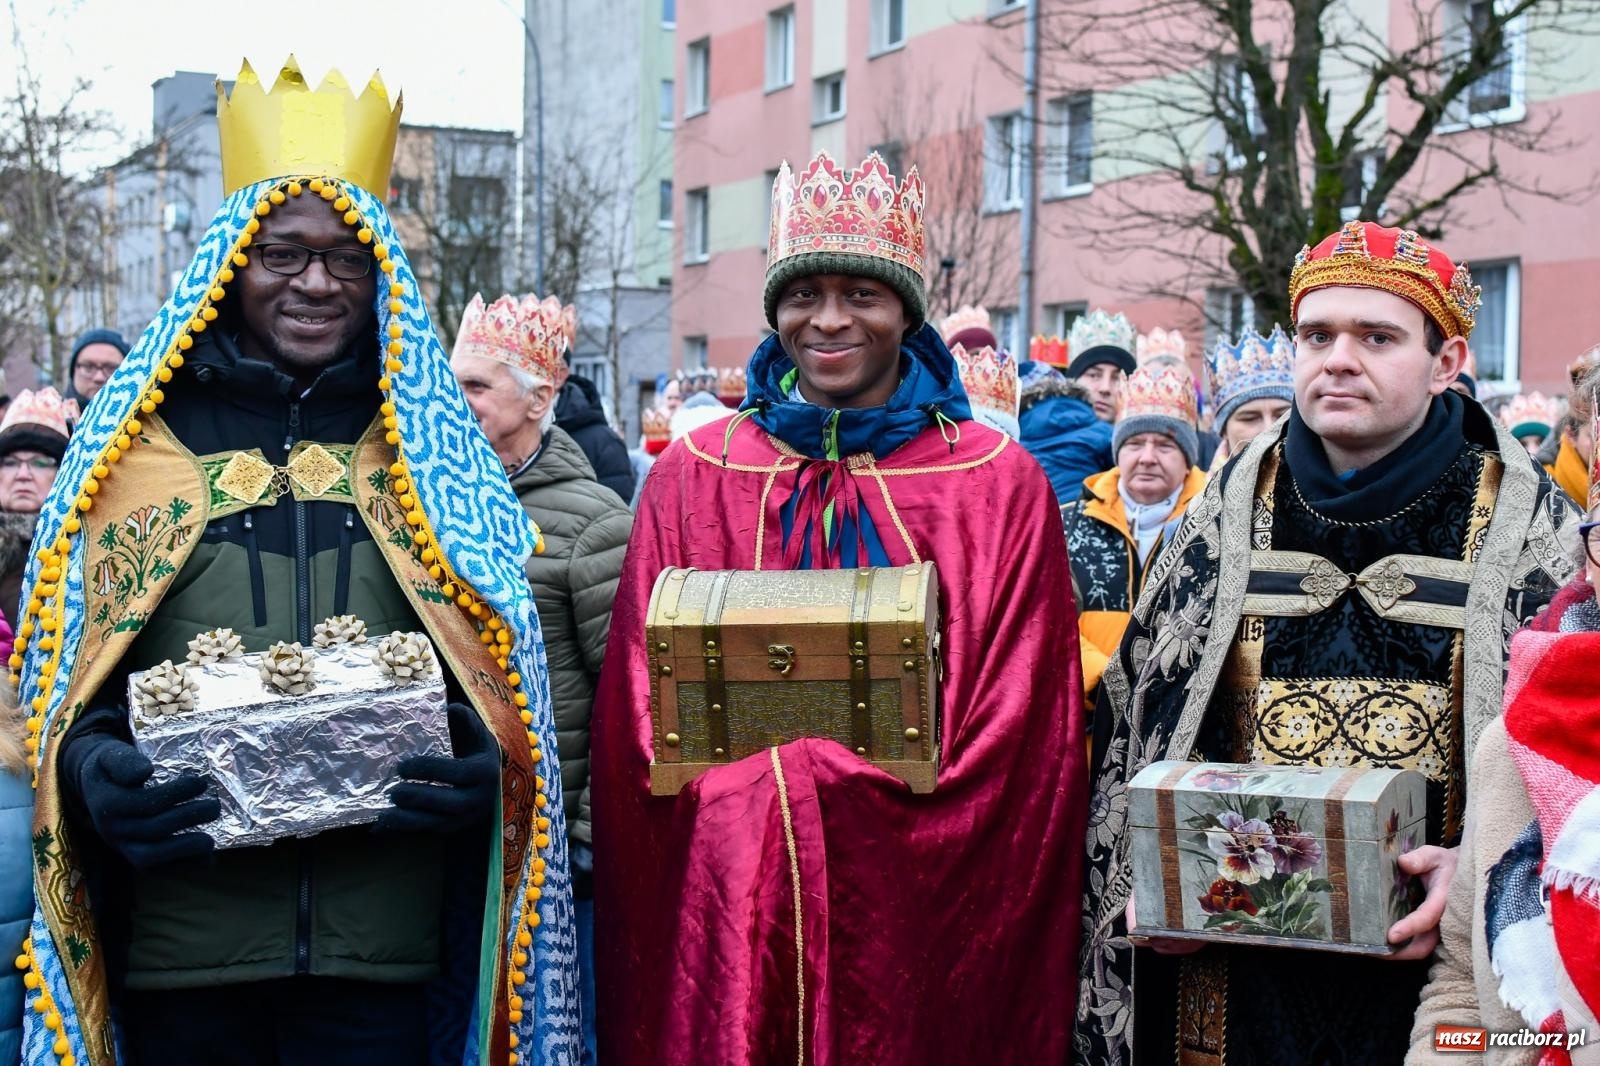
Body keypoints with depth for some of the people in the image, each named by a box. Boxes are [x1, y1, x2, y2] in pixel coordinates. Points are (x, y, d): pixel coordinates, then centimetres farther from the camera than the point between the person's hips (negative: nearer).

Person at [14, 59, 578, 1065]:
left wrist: (483, 761, -11)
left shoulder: (432, 447, 9)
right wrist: (93, 770, -14)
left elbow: (492, 660, 11)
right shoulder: (138, 440, 6)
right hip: (178, 936, 0)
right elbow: (69, 657, 7)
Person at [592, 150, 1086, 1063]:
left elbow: (1020, 738, -3)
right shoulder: (696, 476, 6)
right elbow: (645, 712, 4)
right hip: (729, 909, 1)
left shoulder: (998, 483, 1)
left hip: (919, 913, -1)